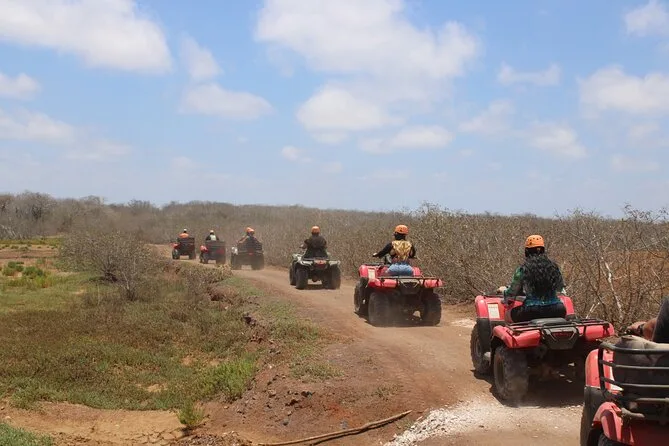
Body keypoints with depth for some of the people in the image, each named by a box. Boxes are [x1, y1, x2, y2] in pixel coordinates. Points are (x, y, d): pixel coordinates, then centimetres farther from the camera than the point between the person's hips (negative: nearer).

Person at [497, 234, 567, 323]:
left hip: (531, 312, -2)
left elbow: (511, 295, 6)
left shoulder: (522, 270, -4)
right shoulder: (553, 267, 4)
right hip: (556, 311, 2)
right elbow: (560, 288, 20)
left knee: (508, 314, 25)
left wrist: (503, 290, 29)